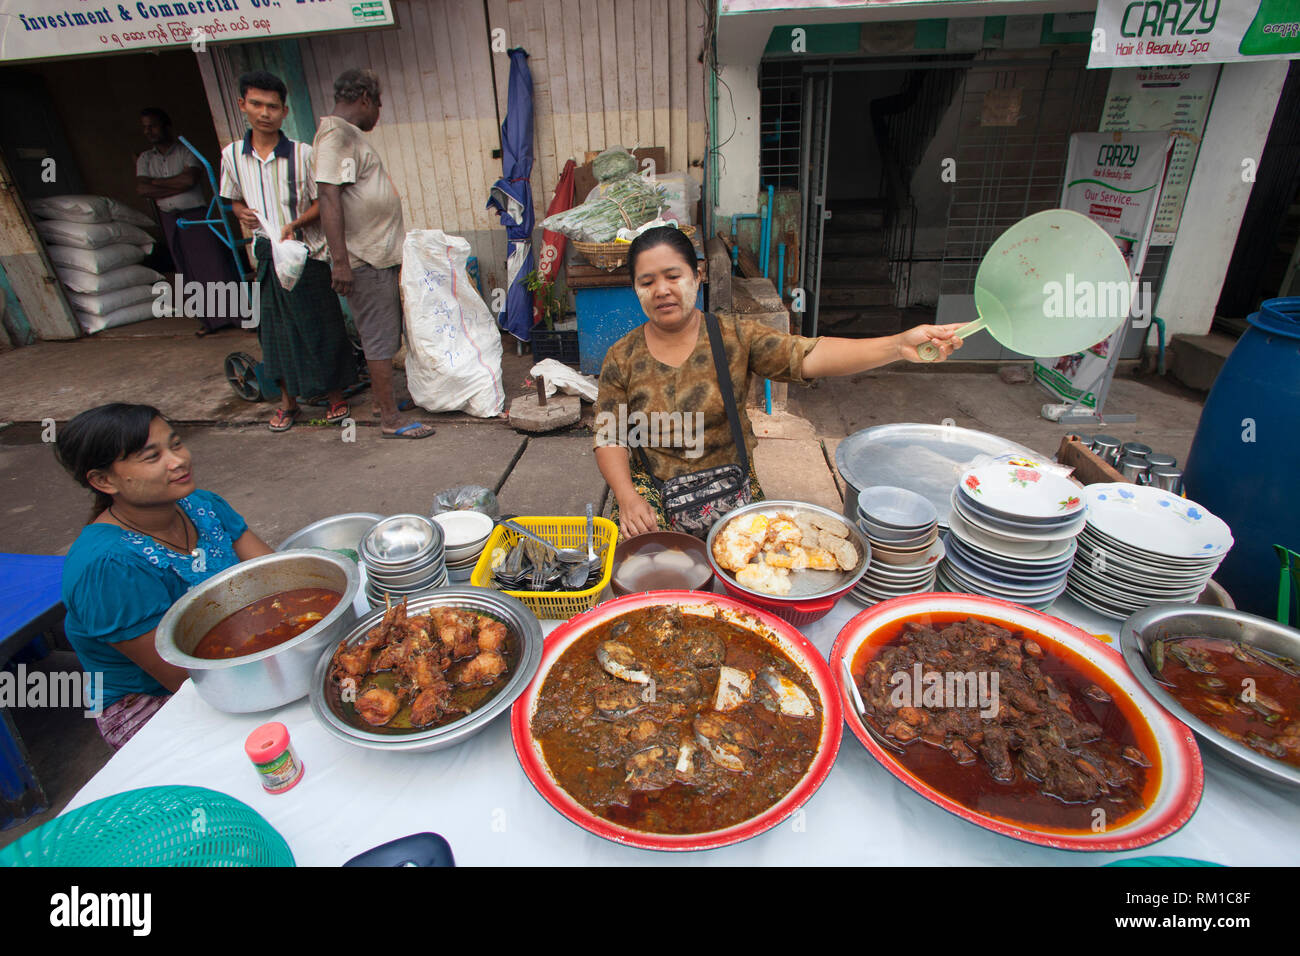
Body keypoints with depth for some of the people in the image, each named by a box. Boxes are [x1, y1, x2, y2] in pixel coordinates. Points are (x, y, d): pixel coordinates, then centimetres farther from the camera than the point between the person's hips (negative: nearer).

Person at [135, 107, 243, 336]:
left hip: (196, 215, -5)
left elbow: (189, 178, -16)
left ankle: (239, 314, -5)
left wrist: (155, 182, -5)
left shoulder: (187, 152, 1)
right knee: (190, 273, 5)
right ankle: (209, 321, 9)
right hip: (170, 220, 5)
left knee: (214, 265, -9)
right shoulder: (145, 158, 13)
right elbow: (142, 189, -1)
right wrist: (178, 186, -9)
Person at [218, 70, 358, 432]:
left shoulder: (303, 154, -7)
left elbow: (323, 202, -4)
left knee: (321, 326, 0)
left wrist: (295, 223, -19)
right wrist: (243, 213, -5)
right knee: (276, 329, 10)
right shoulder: (232, 155, 5)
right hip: (266, 253, 4)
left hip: (307, 252, -4)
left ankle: (336, 397, 16)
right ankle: (288, 400, 24)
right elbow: (235, 199, 17)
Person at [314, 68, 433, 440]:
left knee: (389, 335, 16)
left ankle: (387, 396, 28)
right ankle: (390, 420, 1)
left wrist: (398, 240, 30)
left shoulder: (350, 134, 19)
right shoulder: (335, 134, -13)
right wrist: (340, 260, -28)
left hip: (382, 255, 10)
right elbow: (329, 196, -22)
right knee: (380, 340, -6)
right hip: (364, 261, -10)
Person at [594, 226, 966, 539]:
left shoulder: (735, 337, -4)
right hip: (653, 491, 0)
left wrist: (898, 345, -30)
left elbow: (808, 356, -17)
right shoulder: (621, 358, -1)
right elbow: (609, 439, -3)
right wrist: (627, 497, -21)